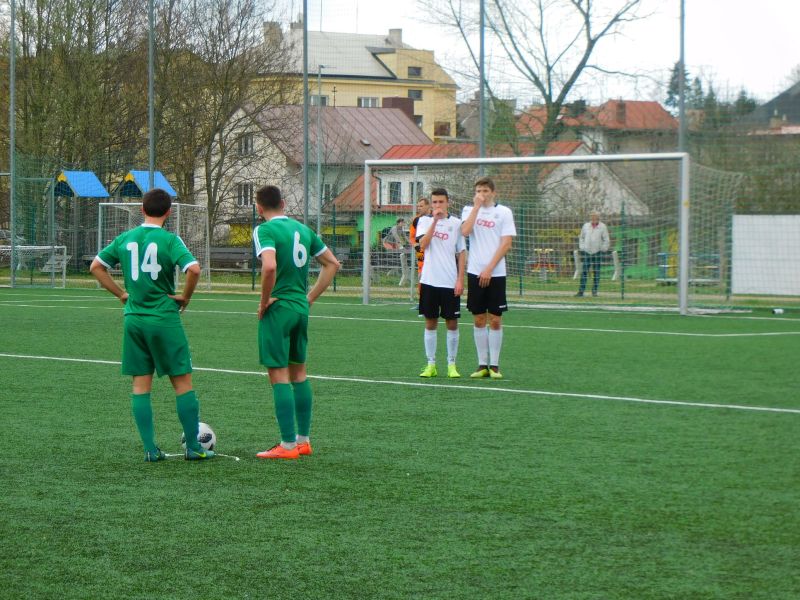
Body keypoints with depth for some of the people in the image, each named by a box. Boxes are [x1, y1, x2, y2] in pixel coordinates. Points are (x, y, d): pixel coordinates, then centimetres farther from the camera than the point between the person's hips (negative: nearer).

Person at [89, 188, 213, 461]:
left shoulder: (125, 238, 5)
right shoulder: (169, 240, -9)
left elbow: (96, 267, 10)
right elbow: (194, 269, -22)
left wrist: (121, 293, 12)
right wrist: (185, 297, -6)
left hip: (133, 318, 4)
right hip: (164, 318, -4)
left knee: (140, 384, 8)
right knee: (182, 381, 4)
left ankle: (150, 449, 5)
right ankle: (193, 447, 6)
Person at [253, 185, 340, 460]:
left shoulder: (264, 230, -11)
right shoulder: (302, 229, 11)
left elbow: (269, 266, -28)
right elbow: (332, 264, 16)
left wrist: (264, 301, -14)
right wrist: (310, 297, 16)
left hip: (277, 310, -7)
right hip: (301, 308, 7)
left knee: (278, 376, -3)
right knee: (299, 373, 16)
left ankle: (288, 445, -3)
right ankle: (303, 439, 21)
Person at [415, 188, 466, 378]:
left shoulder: (456, 223, 3)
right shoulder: (424, 221, 5)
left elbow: (461, 253, 5)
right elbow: (423, 245, -12)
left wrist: (460, 279, -3)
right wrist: (435, 220, -17)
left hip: (450, 282, -1)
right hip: (429, 281, 1)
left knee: (452, 323, 2)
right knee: (430, 323, 5)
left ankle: (452, 365, 10)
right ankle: (431, 364, 10)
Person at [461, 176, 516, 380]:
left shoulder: (504, 212, 0)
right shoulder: (469, 210, 8)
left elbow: (506, 244, -5)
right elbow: (465, 231, -11)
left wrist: (489, 269, -12)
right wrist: (477, 206, -10)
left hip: (495, 273, -2)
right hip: (475, 272, 2)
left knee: (495, 320, -2)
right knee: (479, 320, 4)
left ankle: (494, 365, 4)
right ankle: (482, 364, 10)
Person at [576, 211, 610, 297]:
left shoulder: (602, 227, 0)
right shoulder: (586, 226, 8)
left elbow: (606, 240, 2)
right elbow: (581, 237, 17)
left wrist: (603, 250, -4)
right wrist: (581, 248, 9)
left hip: (597, 252, -2)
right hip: (586, 252, 2)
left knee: (596, 272, 2)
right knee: (584, 272, -4)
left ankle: (594, 290, 9)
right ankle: (581, 291, -5)